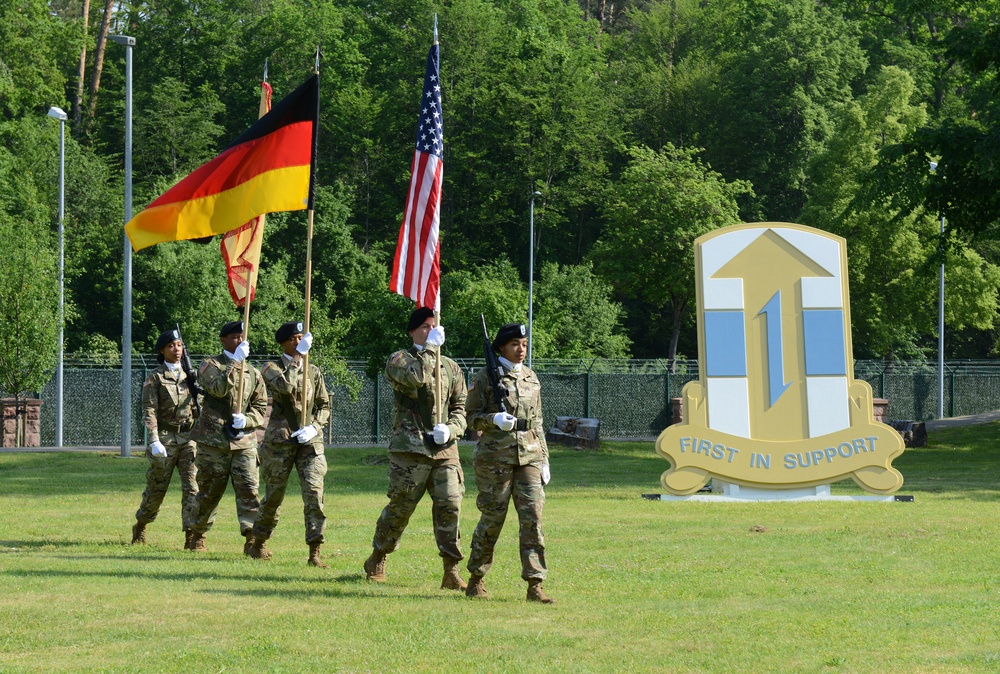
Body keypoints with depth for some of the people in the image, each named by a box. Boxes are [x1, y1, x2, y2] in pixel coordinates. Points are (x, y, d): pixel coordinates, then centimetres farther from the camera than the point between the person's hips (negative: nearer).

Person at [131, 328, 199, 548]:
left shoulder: (190, 375, 11)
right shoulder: (155, 378, -1)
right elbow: (149, 411, -9)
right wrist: (154, 441, -19)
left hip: (189, 438, 3)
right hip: (165, 438, -3)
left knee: (192, 486, -12)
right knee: (156, 488, 7)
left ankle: (191, 534, -16)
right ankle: (140, 526, 31)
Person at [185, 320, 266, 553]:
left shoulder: (253, 373, 14)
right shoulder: (210, 366, 2)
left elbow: (261, 408, 14)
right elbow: (218, 388, -19)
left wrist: (246, 420, -7)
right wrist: (236, 362, -23)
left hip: (244, 440, 3)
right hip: (214, 439, -3)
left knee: (249, 488, -11)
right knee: (209, 491, 5)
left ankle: (252, 538, -17)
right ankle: (197, 536, 23)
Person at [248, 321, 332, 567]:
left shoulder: (314, 371, 13)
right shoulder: (272, 368, 1)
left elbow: (324, 406, 14)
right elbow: (286, 386, -21)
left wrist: (314, 427, -5)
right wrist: (299, 356, -17)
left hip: (309, 440, 2)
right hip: (280, 439, -2)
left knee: (314, 492, -14)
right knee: (273, 494, 6)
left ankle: (314, 551, -16)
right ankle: (258, 544, 28)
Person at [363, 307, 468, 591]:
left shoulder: (450, 367, 18)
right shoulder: (399, 360, 3)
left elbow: (461, 408, 17)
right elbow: (417, 376, -19)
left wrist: (450, 429, -3)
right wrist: (431, 347, -10)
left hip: (446, 450, 4)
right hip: (410, 448, -3)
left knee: (450, 506, -7)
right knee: (399, 507, 2)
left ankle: (451, 571, -4)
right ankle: (377, 560, 22)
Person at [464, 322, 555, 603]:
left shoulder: (531, 377, 14)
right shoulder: (485, 377, -2)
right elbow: (471, 415, -2)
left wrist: (544, 458, 15)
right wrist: (495, 419, -21)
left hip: (529, 454, 4)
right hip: (495, 455, -4)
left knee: (532, 517, -6)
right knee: (492, 517, 0)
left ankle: (535, 585, -7)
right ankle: (476, 580, 16)